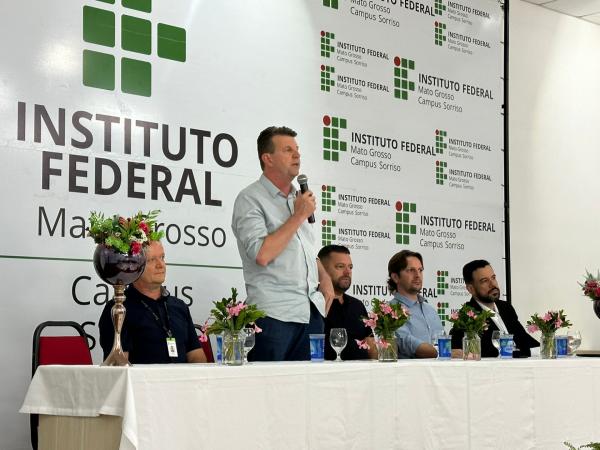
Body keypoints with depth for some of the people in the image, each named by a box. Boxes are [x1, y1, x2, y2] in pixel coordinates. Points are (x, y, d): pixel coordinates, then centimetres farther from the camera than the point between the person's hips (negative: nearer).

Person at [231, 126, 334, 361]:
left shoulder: (299, 197, 19)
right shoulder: (250, 199, -5)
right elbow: (261, 254, -19)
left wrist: (324, 277, 11)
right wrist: (299, 215, -11)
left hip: (313, 311, 7)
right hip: (275, 313, -7)